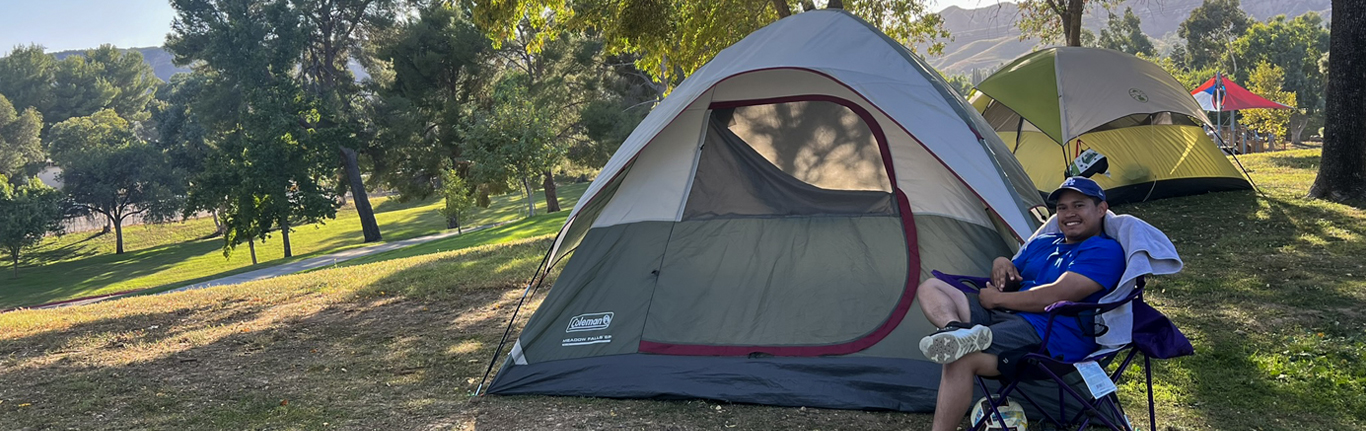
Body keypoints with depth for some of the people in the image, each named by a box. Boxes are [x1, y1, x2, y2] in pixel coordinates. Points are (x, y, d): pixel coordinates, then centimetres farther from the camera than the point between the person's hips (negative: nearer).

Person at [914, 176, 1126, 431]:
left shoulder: (1105, 252, -2)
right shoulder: (1040, 243, 24)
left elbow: (1056, 295, -16)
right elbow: (1004, 286, 26)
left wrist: (998, 299, -7)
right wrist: (1001, 265, 2)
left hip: (1049, 335, -9)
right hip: (1003, 315, 9)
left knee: (961, 359, -32)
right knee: (930, 289, 1)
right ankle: (957, 330, -31)